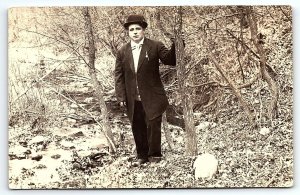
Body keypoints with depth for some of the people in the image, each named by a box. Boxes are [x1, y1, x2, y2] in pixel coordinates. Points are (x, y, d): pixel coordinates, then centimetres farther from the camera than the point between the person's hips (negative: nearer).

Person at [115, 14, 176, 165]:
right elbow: (119, 75, 6)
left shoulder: (155, 46, -4)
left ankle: (154, 155, 18)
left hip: (152, 98, -3)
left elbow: (171, 61, -10)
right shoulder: (122, 52, 5)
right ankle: (142, 155, 28)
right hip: (133, 100, 3)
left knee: (153, 126, -1)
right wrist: (121, 97, 0)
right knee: (138, 129, 12)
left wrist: (176, 44, -25)